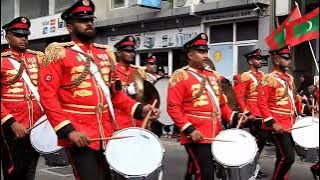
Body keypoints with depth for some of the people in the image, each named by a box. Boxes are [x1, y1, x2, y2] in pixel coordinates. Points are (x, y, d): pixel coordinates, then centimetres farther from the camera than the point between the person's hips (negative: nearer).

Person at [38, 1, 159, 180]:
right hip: (78, 134, -6)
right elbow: (47, 95, -12)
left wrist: (140, 109, 2)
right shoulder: (59, 53, -5)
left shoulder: (106, 52, 14)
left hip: (108, 132, 6)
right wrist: (68, 130, -20)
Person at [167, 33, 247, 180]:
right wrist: (189, 130, -21)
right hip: (196, 137, -7)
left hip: (215, 135, 7)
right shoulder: (180, 76, -8)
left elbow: (221, 103, 20)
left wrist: (234, 117, 3)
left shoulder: (212, 75, 14)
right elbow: (173, 108, -14)